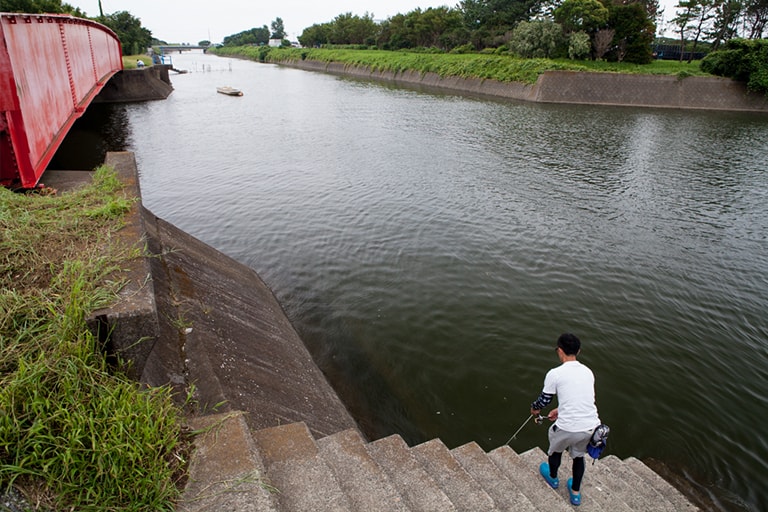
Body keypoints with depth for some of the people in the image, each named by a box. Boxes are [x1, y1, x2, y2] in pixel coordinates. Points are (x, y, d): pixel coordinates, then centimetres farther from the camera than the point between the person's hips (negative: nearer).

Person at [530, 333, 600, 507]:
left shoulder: (555, 374, -11)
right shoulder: (588, 372, 6)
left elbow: (544, 400, -1)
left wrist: (534, 408, 21)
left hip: (567, 428, -4)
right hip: (591, 426, 4)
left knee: (556, 448, 28)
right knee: (579, 455, 31)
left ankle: (553, 478, 53)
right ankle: (575, 493, 46)